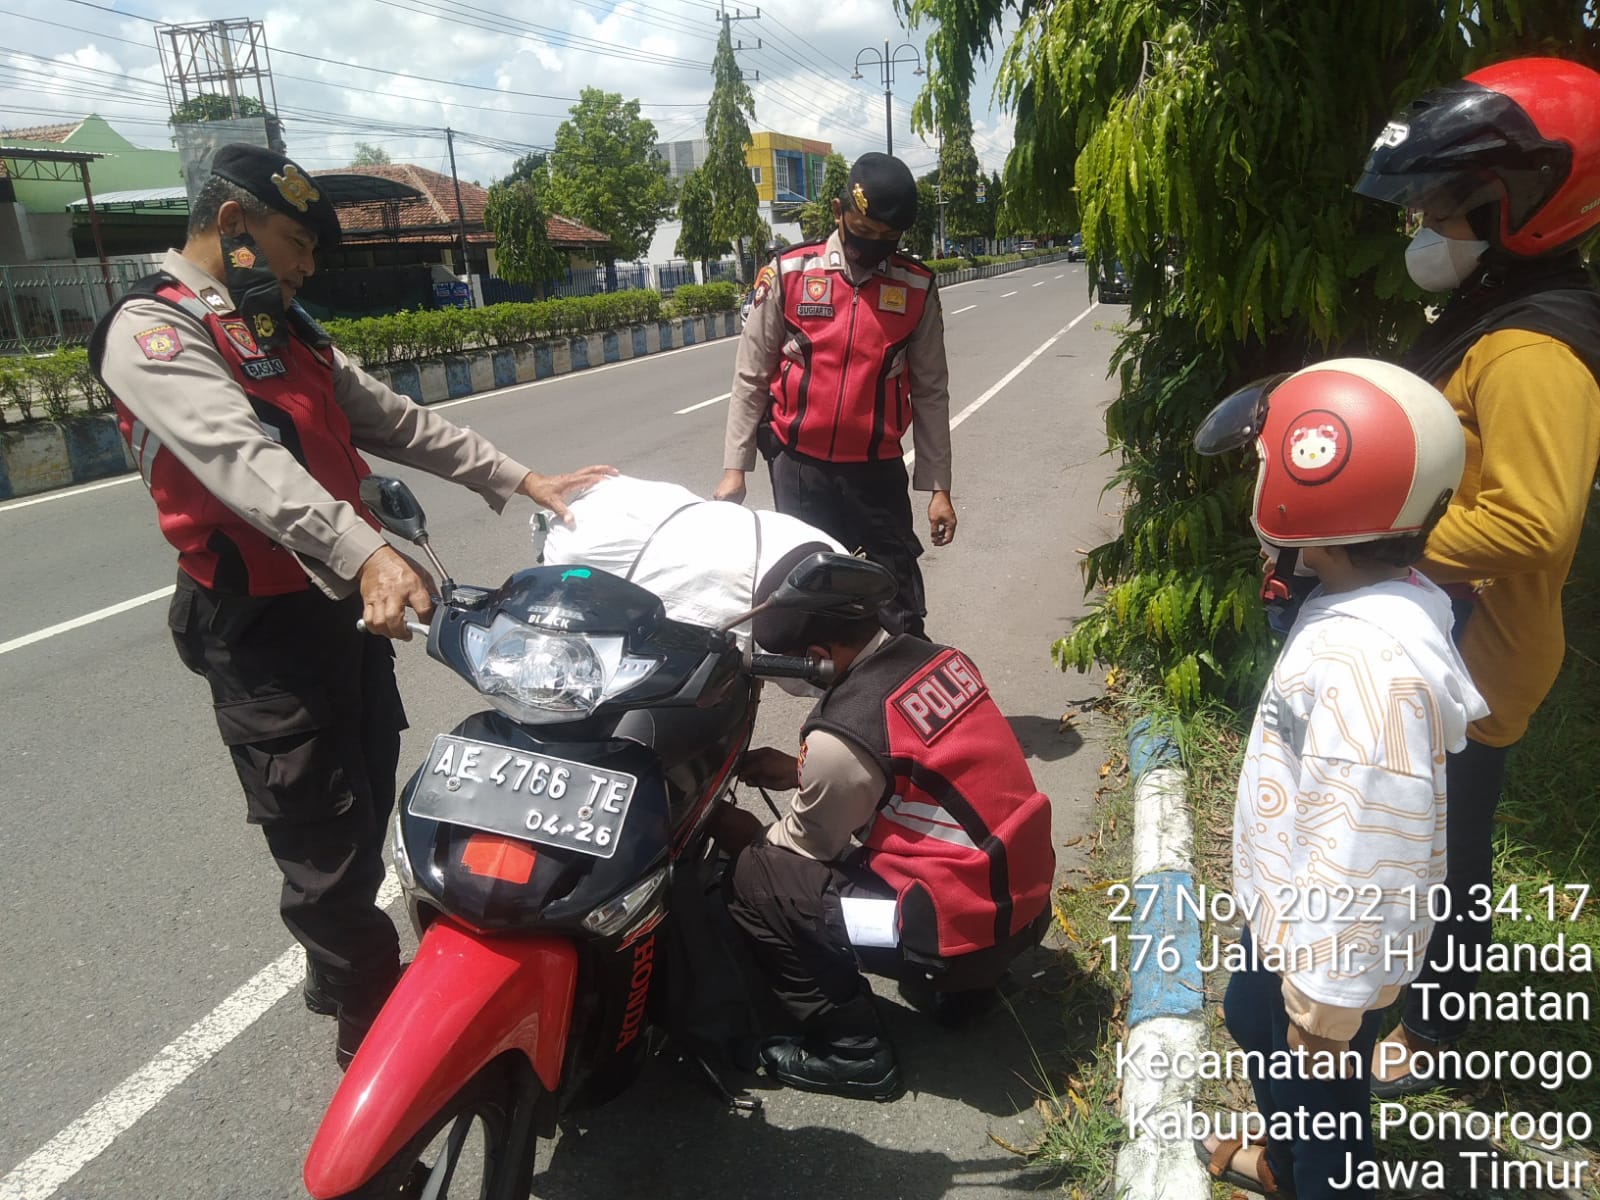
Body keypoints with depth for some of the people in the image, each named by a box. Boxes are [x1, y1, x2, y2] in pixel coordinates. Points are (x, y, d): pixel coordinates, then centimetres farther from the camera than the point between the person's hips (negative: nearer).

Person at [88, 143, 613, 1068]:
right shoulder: (151, 331, -13)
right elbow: (239, 454, -30)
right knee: (327, 845, 0)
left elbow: (397, 421, 13)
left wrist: (522, 481, 5)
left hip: (349, 602, 9)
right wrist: (364, 554, -45)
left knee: (370, 810, 21)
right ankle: (379, 1027, 17)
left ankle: (346, 972, 42)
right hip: (262, 628, -9)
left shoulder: (286, 332, 16)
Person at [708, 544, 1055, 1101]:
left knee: (753, 882, -4)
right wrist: (800, 771, 15)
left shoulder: (843, 733, -22)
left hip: (966, 928, -8)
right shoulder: (934, 656, 0)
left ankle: (852, 1052, 6)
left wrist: (739, 833, 14)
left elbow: (805, 848, -3)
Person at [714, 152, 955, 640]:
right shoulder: (787, 274, -4)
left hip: (878, 469, 1)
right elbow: (751, 376, 1)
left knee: (901, 606, 4)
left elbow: (930, 392, 4)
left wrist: (938, 486, 2)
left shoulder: (917, 288, 0)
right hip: (799, 465, 0)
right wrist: (734, 467, -2)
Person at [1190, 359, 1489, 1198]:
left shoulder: (1368, 664, -36)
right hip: (1288, 920, 10)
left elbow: (1362, 861, -31)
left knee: (1320, 1096, 16)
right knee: (1256, 1030, 31)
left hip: (1329, 948, -9)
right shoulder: (1372, 603, -5)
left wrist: (1327, 1011, -19)